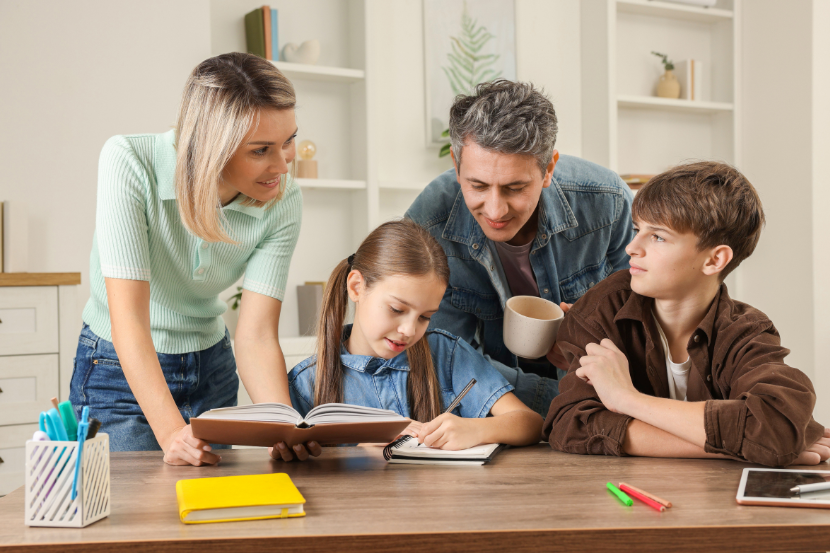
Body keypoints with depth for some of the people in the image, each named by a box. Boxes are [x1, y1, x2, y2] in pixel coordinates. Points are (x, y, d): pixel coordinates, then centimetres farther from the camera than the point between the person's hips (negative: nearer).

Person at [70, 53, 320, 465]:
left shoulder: (282, 203, -16)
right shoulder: (130, 163, -27)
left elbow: (256, 334, -18)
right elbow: (128, 315, -31)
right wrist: (171, 431, -42)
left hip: (211, 369, 4)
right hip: (120, 371, -3)